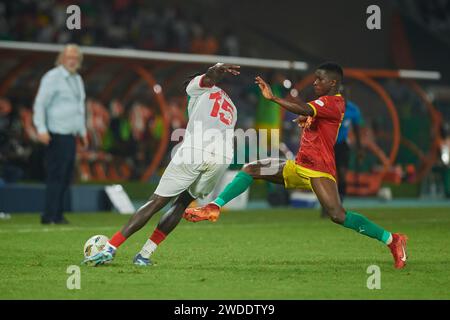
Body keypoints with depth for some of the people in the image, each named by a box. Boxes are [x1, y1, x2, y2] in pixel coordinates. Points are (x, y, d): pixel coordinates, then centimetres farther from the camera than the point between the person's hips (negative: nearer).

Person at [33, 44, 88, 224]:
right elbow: (39, 104, -12)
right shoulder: (52, 77, -7)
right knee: (56, 176, -11)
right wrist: (41, 129, -21)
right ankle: (50, 216, -10)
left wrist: (83, 131, 26)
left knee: (66, 177, 7)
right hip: (56, 135, -8)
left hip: (71, 136, 8)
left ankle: (57, 215, 12)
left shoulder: (77, 79, 19)